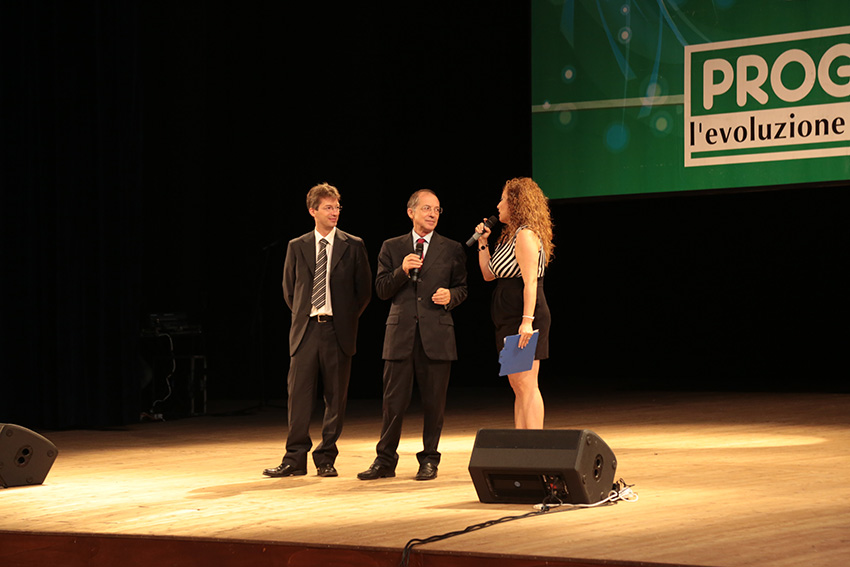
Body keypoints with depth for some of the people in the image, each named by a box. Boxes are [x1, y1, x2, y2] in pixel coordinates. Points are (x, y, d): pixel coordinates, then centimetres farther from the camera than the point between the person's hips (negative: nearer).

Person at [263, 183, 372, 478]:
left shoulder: (353, 246, 4)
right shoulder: (297, 247, 9)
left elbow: (364, 289, 8)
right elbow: (289, 289, 18)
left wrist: (347, 319, 5)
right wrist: (302, 315, 10)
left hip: (338, 330, -1)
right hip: (306, 330, 1)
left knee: (335, 397, 2)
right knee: (299, 394, -2)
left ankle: (326, 459, 11)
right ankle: (295, 459, 3)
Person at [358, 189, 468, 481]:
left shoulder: (452, 249, 10)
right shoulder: (392, 248, 11)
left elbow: (463, 288, 11)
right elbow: (381, 289, 6)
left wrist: (450, 296, -10)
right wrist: (402, 271, -10)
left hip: (437, 335, 0)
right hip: (401, 333, 0)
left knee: (434, 402, 2)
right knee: (393, 401, 0)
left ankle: (429, 460, 14)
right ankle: (385, 460, 9)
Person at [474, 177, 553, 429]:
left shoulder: (526, 235, -12)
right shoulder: (508, 236, 18)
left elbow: (530, 281, -21)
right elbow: (488, 274, 22)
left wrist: (527, 321, -28)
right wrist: (483, 242, 14)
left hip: (525, 319, -10)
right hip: (509, 321, 10)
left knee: (527, 384, -10)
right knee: (517, 386, 10)